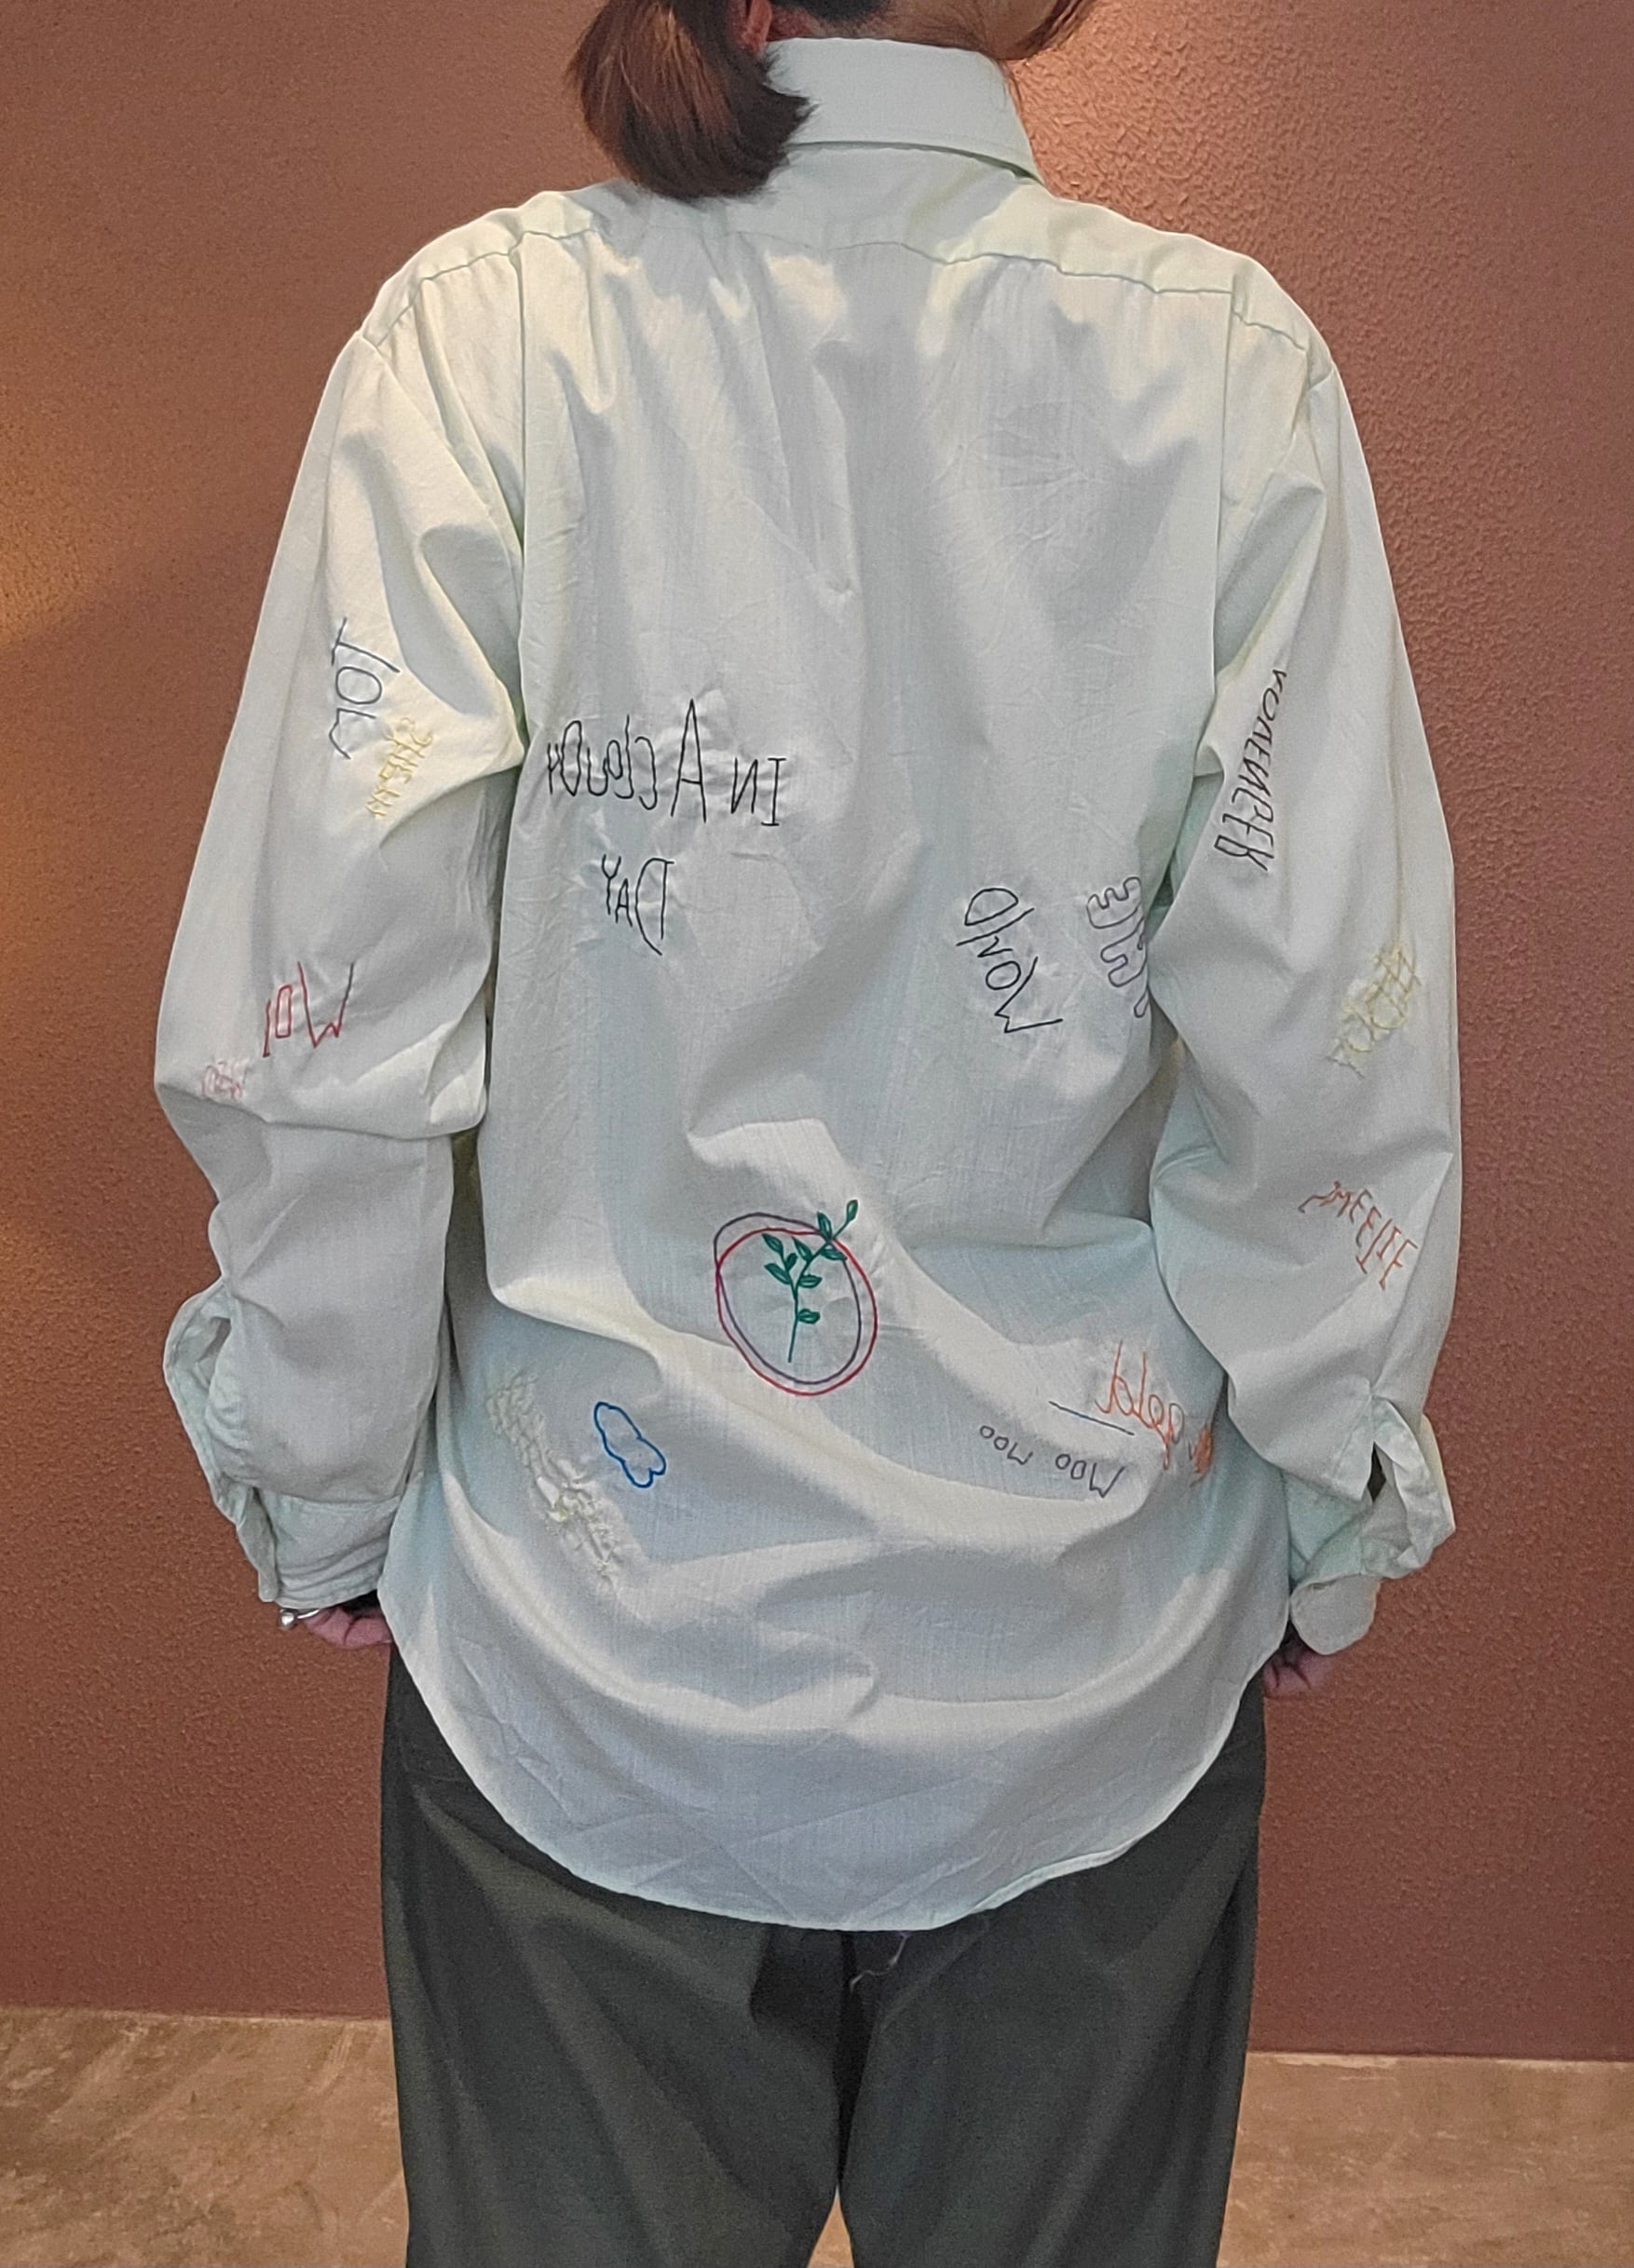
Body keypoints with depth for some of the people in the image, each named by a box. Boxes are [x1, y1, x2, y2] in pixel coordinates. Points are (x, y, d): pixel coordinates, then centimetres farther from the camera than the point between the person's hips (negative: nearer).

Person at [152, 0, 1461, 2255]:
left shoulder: (485, 329, -10)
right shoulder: (1228, 356, -9)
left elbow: (323, 1032, -12)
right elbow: (1326, 1052, -11)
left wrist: (327, 1502, 3)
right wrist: (1332, 1535, 4)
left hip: (586, 1653, 0)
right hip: (1088, 1652, 1)